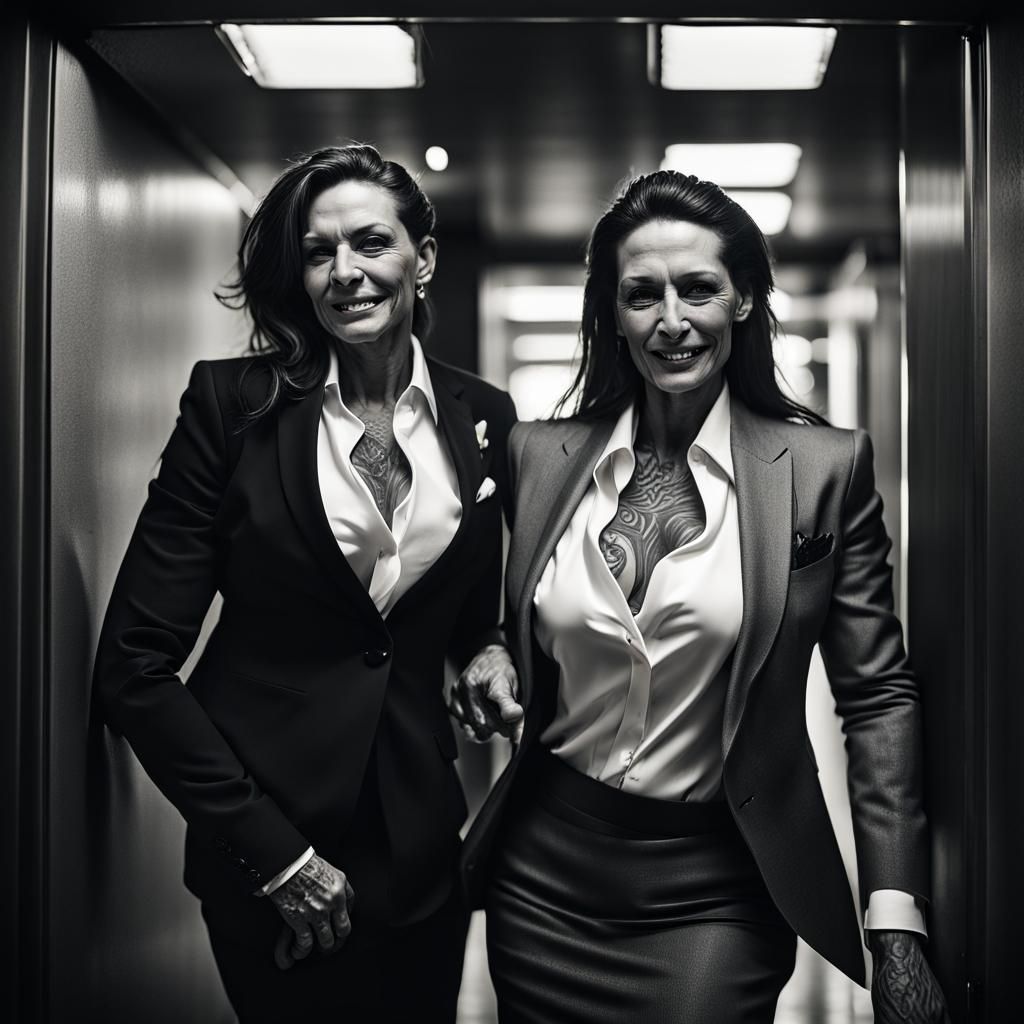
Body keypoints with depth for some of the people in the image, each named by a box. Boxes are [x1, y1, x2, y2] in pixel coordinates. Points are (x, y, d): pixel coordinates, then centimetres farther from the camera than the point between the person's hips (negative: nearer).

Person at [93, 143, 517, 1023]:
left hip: (422, 843, 3)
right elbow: (135, 666, -12)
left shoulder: (482, 418, 0)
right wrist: (270, 848, -14)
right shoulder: (234, 404, -10)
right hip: (266, 842, -3)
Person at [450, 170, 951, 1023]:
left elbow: (879, 696, -5)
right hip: (543, 873, 3)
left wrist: (897, 926, -11)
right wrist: (489, 670, -7)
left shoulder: (827, 467, -7)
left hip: (716, 890, -2)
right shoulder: (538, 455, 1)